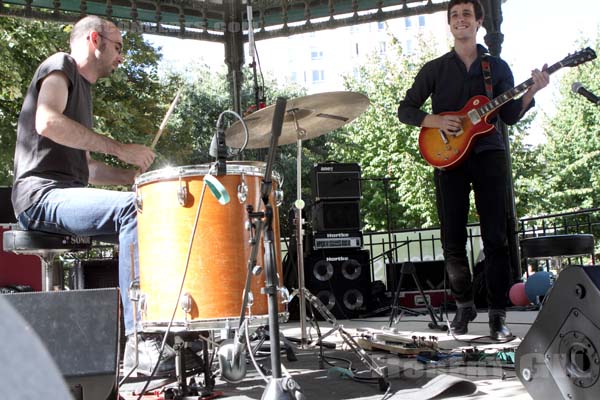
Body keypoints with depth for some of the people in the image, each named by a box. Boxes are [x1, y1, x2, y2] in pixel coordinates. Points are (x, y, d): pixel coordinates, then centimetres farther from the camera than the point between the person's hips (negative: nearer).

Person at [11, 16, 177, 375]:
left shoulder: (82, 88, 28)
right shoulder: (60, 66, 1)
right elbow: (47, 123, -21)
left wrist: (133, 175, 12)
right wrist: (119, 148, -22)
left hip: (66, 196, 10)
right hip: (41, 195, -10)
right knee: (133, 207, -31)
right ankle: (139, 341, -35)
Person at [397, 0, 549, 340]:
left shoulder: (498, 67, 13)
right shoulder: (435, 69, 12)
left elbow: (511, 115, 8)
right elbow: (405, 110, 8)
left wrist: (532, 91, -10)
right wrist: (437, 121, -9)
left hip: (489, 154, 0)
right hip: (449, 157, 0)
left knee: (496, 237, -6)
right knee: (453, 239, 1)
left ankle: (498, 312, 0)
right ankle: (465, 304, 18)